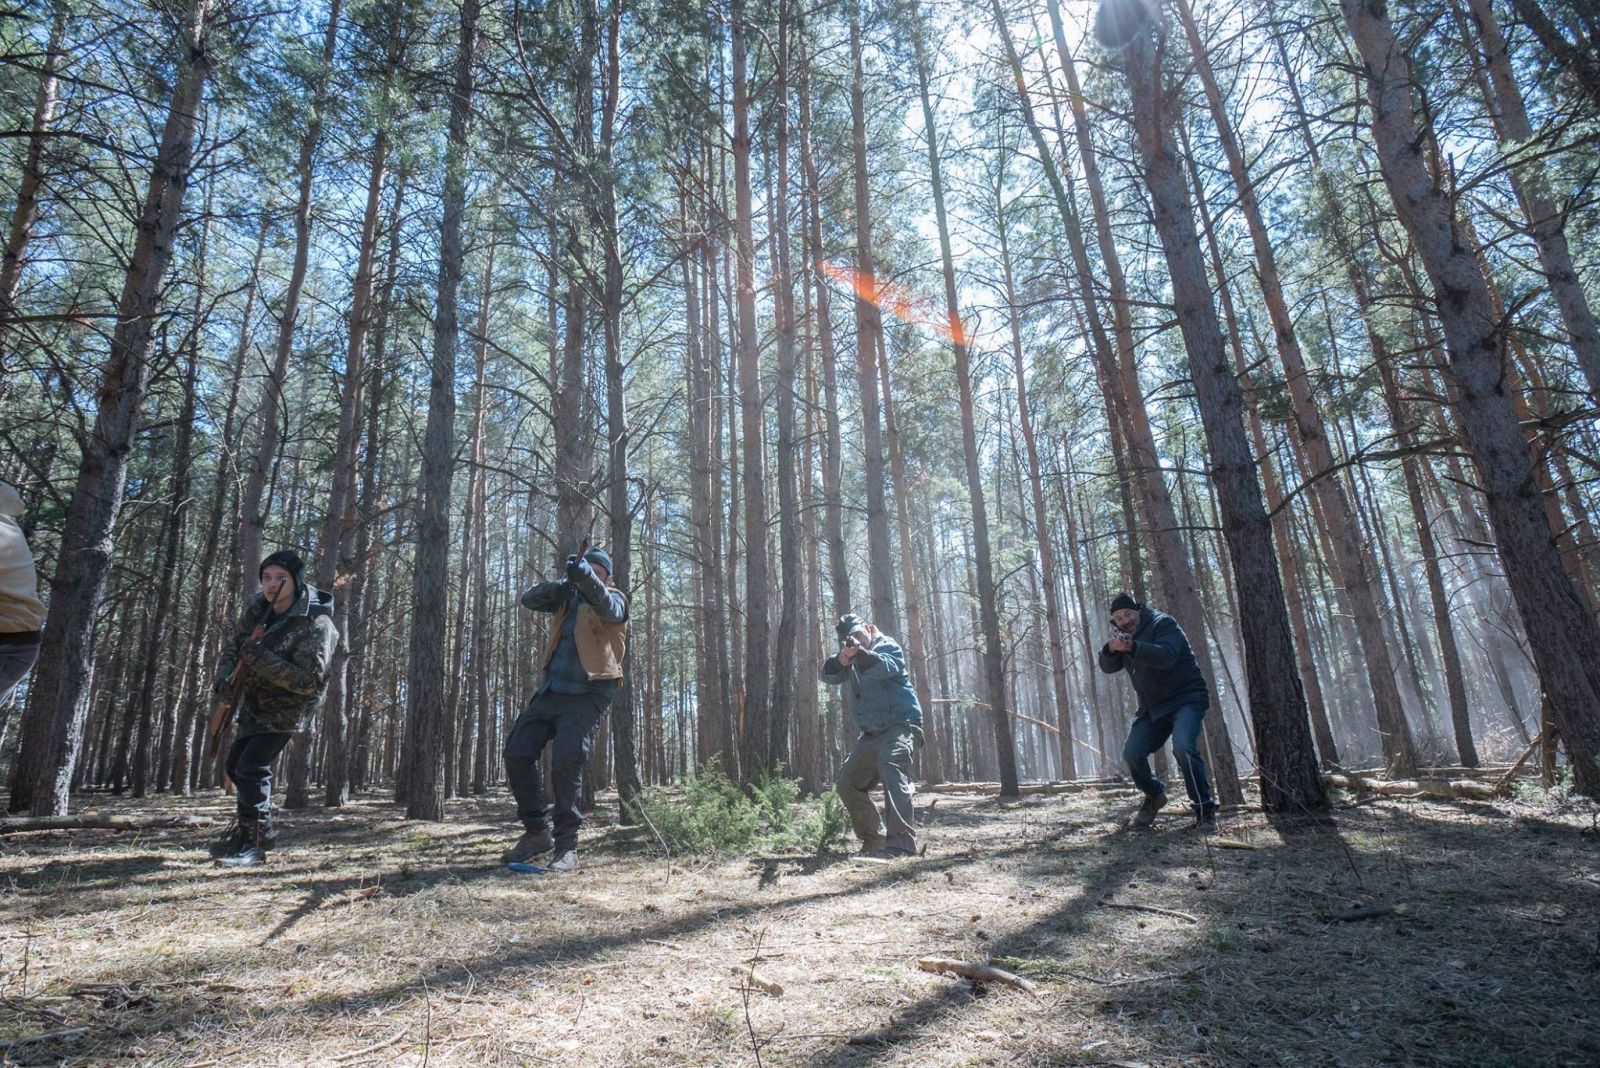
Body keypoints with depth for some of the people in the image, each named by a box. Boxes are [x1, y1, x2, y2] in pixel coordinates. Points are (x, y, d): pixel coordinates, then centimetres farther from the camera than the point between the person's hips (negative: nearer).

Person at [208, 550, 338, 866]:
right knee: (235, 765, 18)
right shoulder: (256, 608, -5)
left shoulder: (315, 624, -27)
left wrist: (261, 658, -36)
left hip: (287, 707, -9)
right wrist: (224, 674, -10)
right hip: (256, 700, 9)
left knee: (252, 767, -16)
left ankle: (252, 843, -2)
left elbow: (308, 681, -31)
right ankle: (258, 828, 37)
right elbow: (233, 645, 10)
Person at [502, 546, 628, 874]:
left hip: (587, 696, -6)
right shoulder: (568, 597, 15)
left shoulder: (614, 598, 0)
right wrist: (556, 586, -16)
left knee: (566, 760, -20)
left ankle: (567, 846, -10)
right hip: (551, 692, 6)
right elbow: (529, 600, 4)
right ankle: (537, 832, 17)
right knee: (516, 754, 1)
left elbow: (607, 607, -24)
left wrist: (585, 577, -43)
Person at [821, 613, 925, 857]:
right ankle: (874, 838, 22)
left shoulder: (887, 645, -6)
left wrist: (859, 651, -47)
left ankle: (902, 840, -40)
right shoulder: (853, 656, 13)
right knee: (846, 784, 9)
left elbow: (886, 667, -30)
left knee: (891, 767, -33)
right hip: (871, 733, 8)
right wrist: (841, 659, -26)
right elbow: (829, 676, -3)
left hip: (900, 725, -8)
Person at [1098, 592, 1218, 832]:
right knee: (1132, 754, -3)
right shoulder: (1125, 636, 11)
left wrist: (1132, 647, -45)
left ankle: (1205, 810, -14)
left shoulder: (1162, 623, -10)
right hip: (1153, 707, 7)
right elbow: (1108, 667, -1)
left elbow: (1166, 656, -29)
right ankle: (1154, 796, 25)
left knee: (1184, 748, -28)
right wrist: (1110, 649, -23)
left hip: (1186, 698, -7)